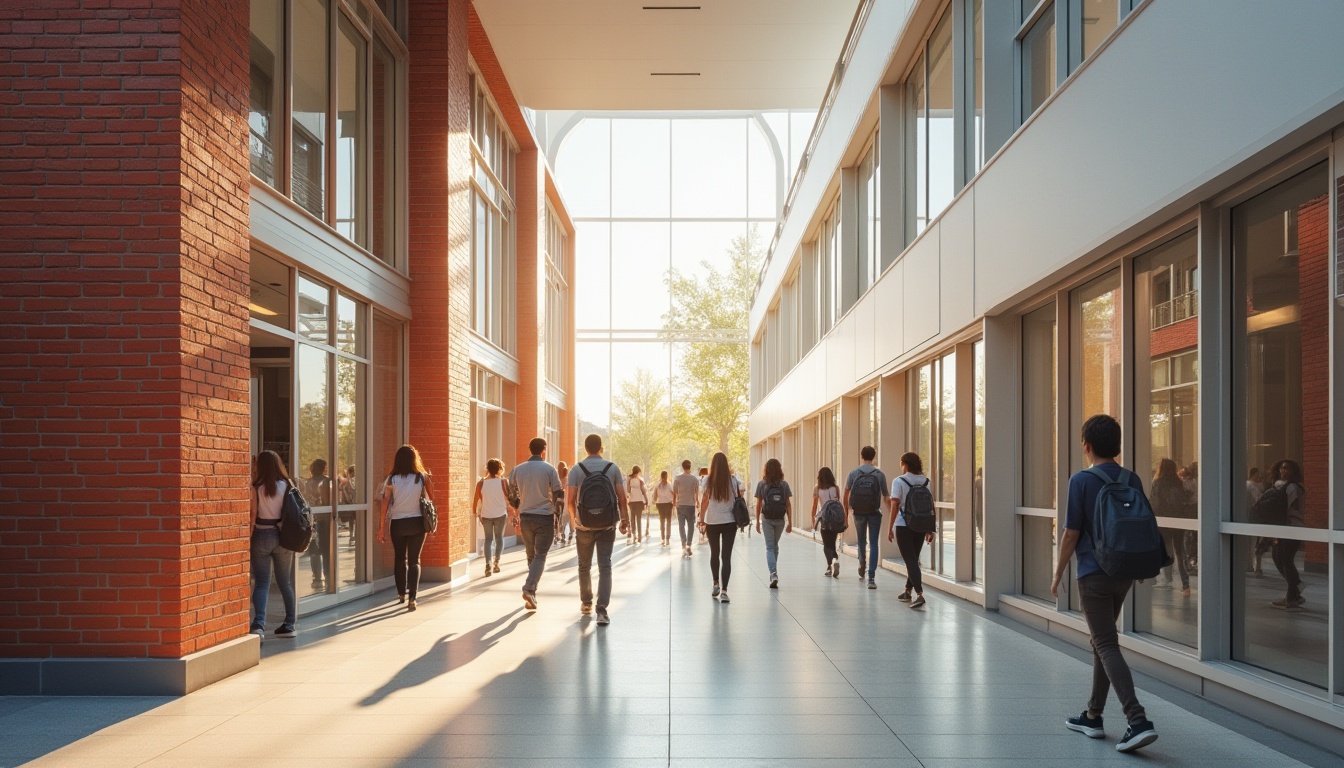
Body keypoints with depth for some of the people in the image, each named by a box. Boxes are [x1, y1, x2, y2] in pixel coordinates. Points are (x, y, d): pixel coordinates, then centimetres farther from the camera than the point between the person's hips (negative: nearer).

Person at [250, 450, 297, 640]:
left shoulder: (256, 487, -7)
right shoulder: (286, 485, -1)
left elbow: (253, 515, -9)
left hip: (261, 536, -2)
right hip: (283, 537, 2)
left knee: (261, 582, -1)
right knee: (285, 582, 14)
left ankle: (259, 624, -18)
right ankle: (289, 625, 20)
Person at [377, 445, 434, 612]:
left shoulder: (392, 479, -4)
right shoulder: (422, 477, -5)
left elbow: (385, 503, -5)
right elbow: (431, 497, 3)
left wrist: (382, 527, 1)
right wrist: (430, 480, 17)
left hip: (397, 523, 1)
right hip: (416, 522, -1)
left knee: (399, 558, 18)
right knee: (414, 560, 3)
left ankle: (401, 594, 29)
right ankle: (412, 598, -10)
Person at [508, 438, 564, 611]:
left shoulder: (517, 470, 5)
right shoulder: (549, 469, -6)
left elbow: (511, 496, 9)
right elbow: (557, 496, -6)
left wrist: (517, 518, 18)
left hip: (525, 518, 4)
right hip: (544, 518, -4)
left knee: (531, 555, 15)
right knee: (540, 555, -3)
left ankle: (531, 591, 20)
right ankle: (529, 588, -21)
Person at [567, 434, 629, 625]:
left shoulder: (577, 469, -3)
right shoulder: (612, 468, 0)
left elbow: (570, 499, -6)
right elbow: (622, 497, -4)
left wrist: (574, 518, 11)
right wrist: (625, 519, 7)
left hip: (584, 525, 0)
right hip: (607, 525, 0)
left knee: (584, 566, 16)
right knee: (605, 566, -1)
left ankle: (586, 603, 29)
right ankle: (602, 610, -12)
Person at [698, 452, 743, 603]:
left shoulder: (709, 482, -5)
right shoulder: (733, 481, -3)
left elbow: (704, 503, -2)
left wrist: (702, 521, 6)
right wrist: (739, 520, 15)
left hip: (712, 522, 0)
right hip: (729, 522, 0)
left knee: (714, 554, 20)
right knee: (726, 556, 0)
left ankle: (716, 584, 27)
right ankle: (724, 590, -9)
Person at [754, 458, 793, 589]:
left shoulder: (762, 484, -5)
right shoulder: (784, 485, 0)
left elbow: (759, 504, -3)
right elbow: (788, 505, -1)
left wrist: (757, 521, 5)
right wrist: (790, 522, 3)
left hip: (768, 519, -2)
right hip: (780, 519, 2)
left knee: (770, 547, 0)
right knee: (775, 545, 19)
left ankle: (773, 573, -18)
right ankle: (773, 573, 28)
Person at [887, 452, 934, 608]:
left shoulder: (899, 481, -8)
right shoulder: (925, 482, 5)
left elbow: (895, 505, -12)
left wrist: (890, 527, -8)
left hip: (904, 526, -5)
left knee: (910, 561, -4)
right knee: (914, 559, 18)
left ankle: (919, 594, -17)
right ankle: (908, 591, 28)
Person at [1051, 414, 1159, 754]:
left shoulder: (1082, 480, -12)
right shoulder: (1132, 480, 5)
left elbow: (1071, 534, -11)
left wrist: (1058, 574, 0)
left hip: (1094, 574, -6)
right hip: (1124, 573, 6)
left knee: (1107, 646, -5)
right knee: (1102, 641, 17)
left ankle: (1138, 721, -16)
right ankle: (1092, 716, 25)